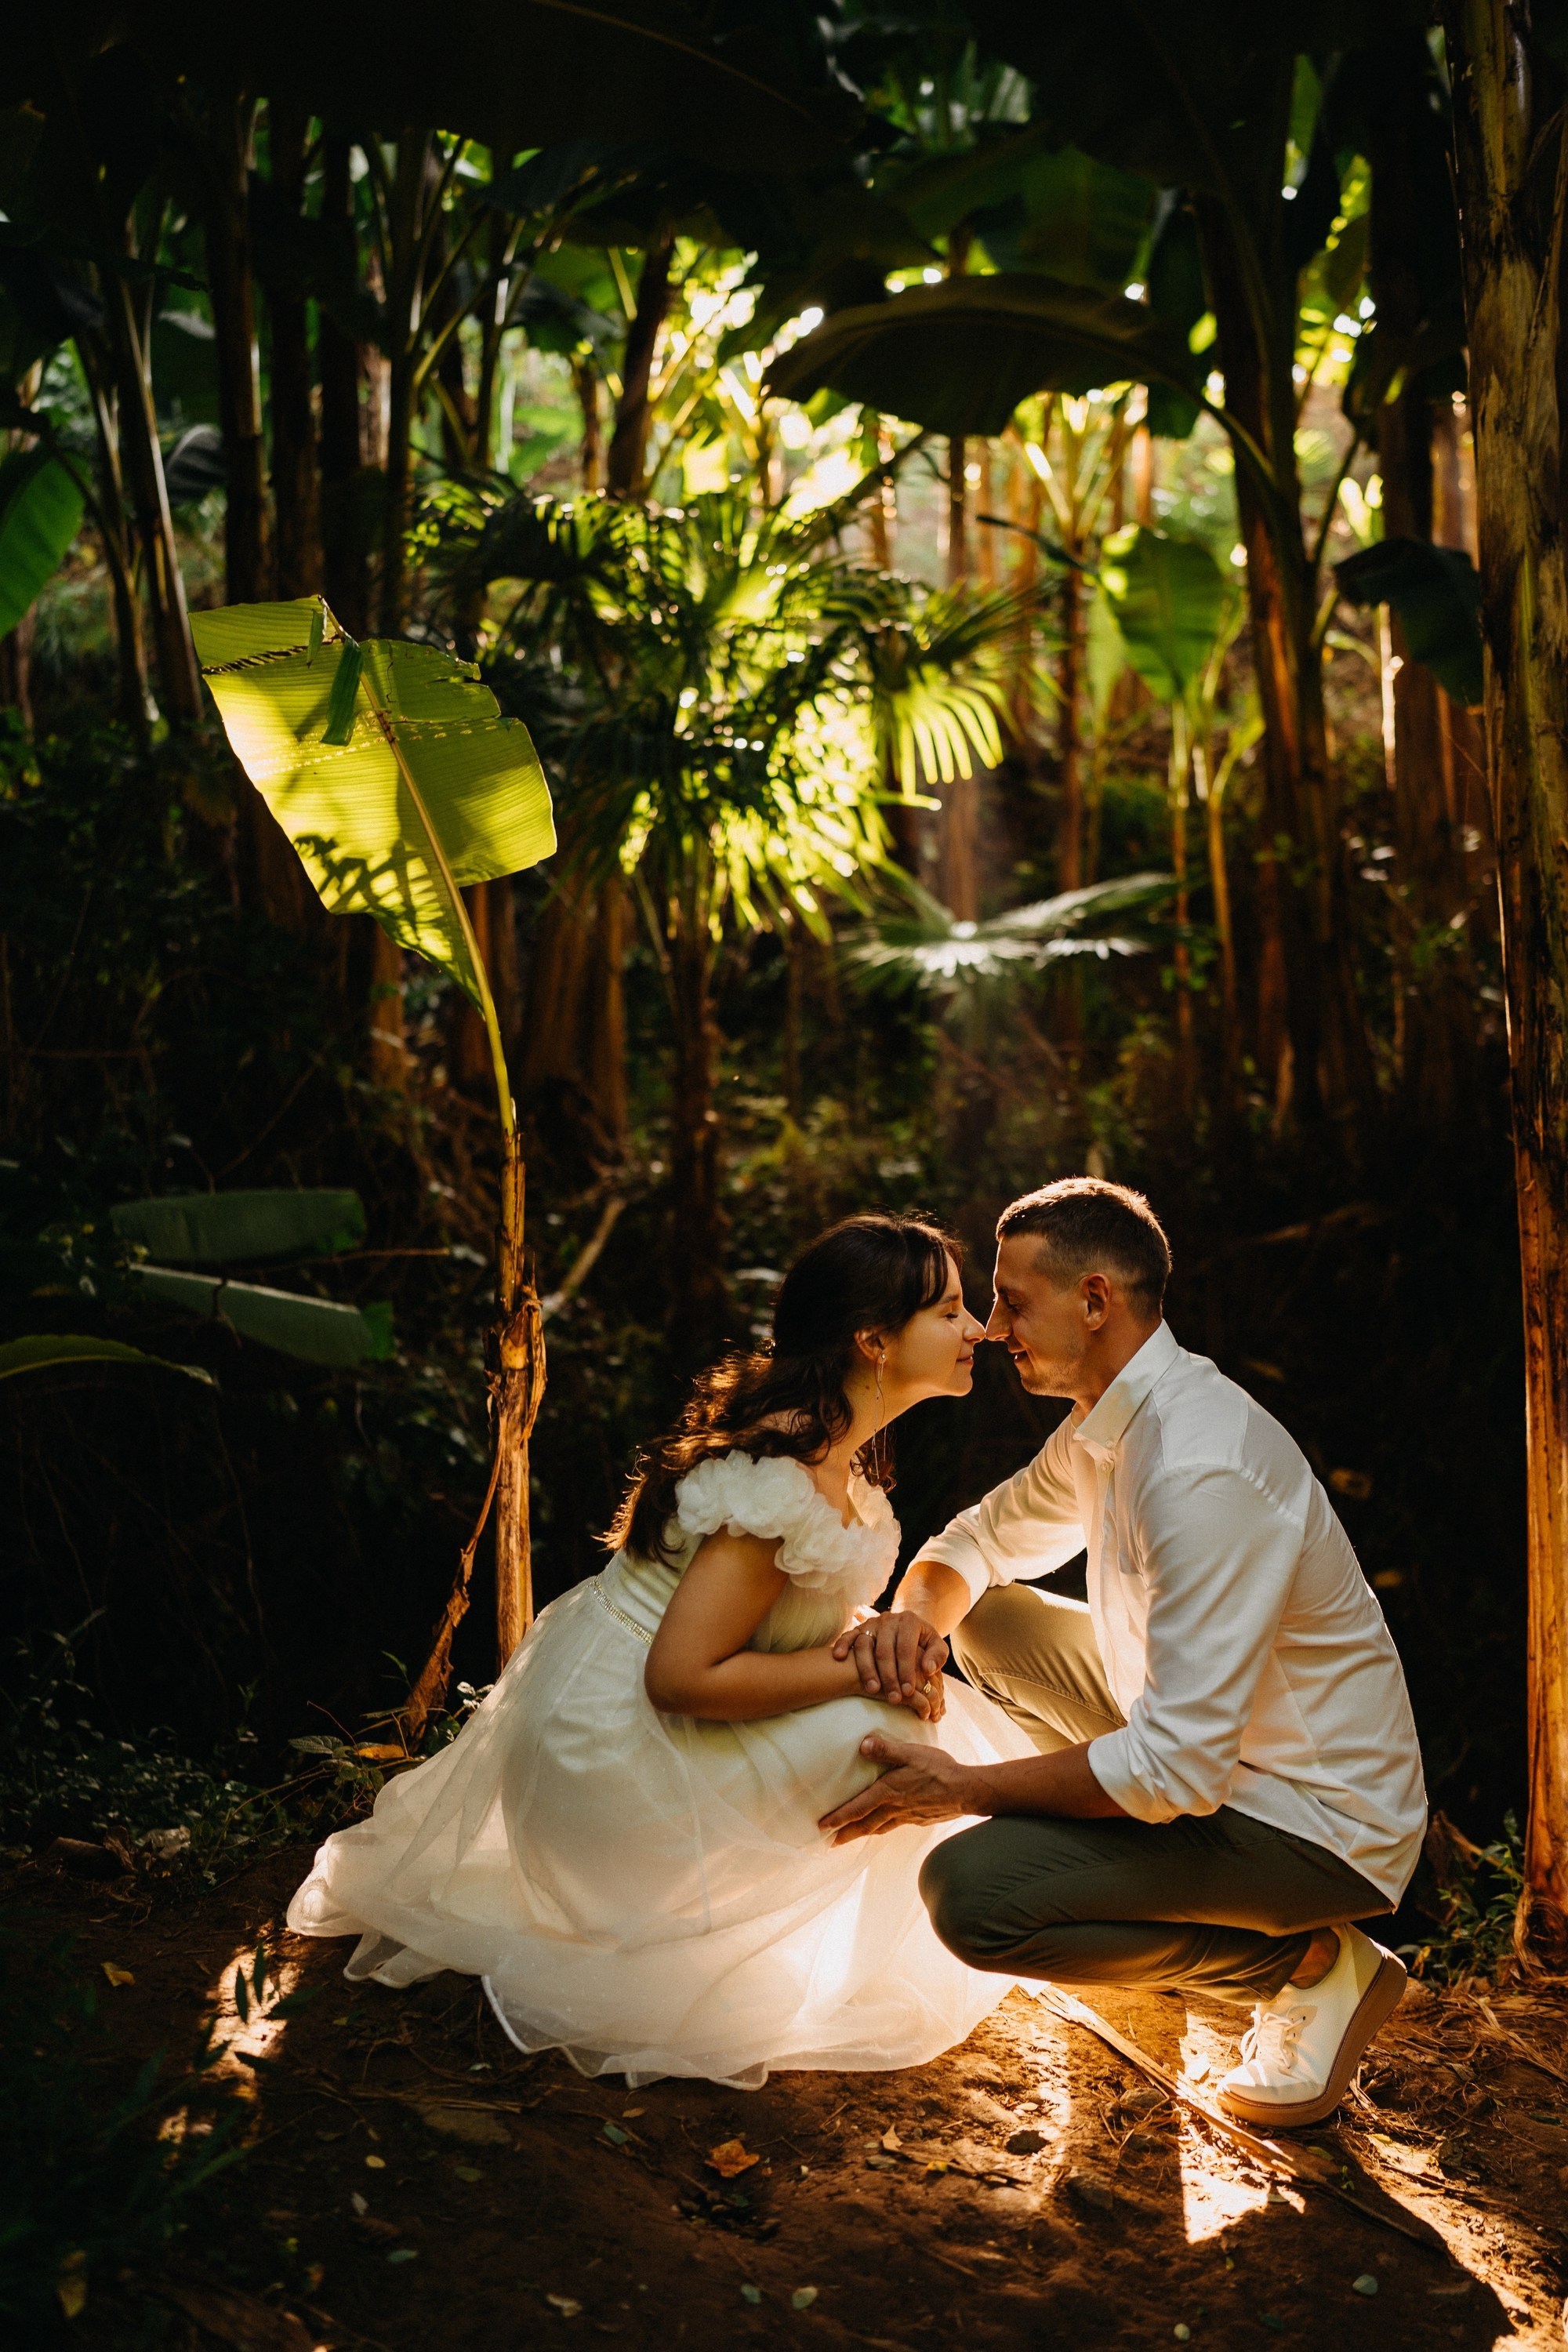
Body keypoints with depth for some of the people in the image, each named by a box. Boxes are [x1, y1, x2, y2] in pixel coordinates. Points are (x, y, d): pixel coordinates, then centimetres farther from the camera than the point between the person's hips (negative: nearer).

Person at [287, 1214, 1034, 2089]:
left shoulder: (833, 1443, 3)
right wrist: (860, 1669, -22)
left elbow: (825, 1613, 12)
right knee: (888, 1736, -19)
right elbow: (682, 1676, -28)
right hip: (615, 1747, -10)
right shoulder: (786, 1480, -27)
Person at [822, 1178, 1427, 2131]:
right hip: (1216, 1751, 9)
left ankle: (1312, 1963, -5)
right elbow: (985, 1538, 16)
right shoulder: (1109, 1422, 0)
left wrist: (961, 1788, -22)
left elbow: (1177, 1767, -32)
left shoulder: (1203, 1471, -30)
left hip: (1319, 1827, -9)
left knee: (970, 1891, -23)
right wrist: (913, 1611, -9)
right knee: (990, 1620, 11)